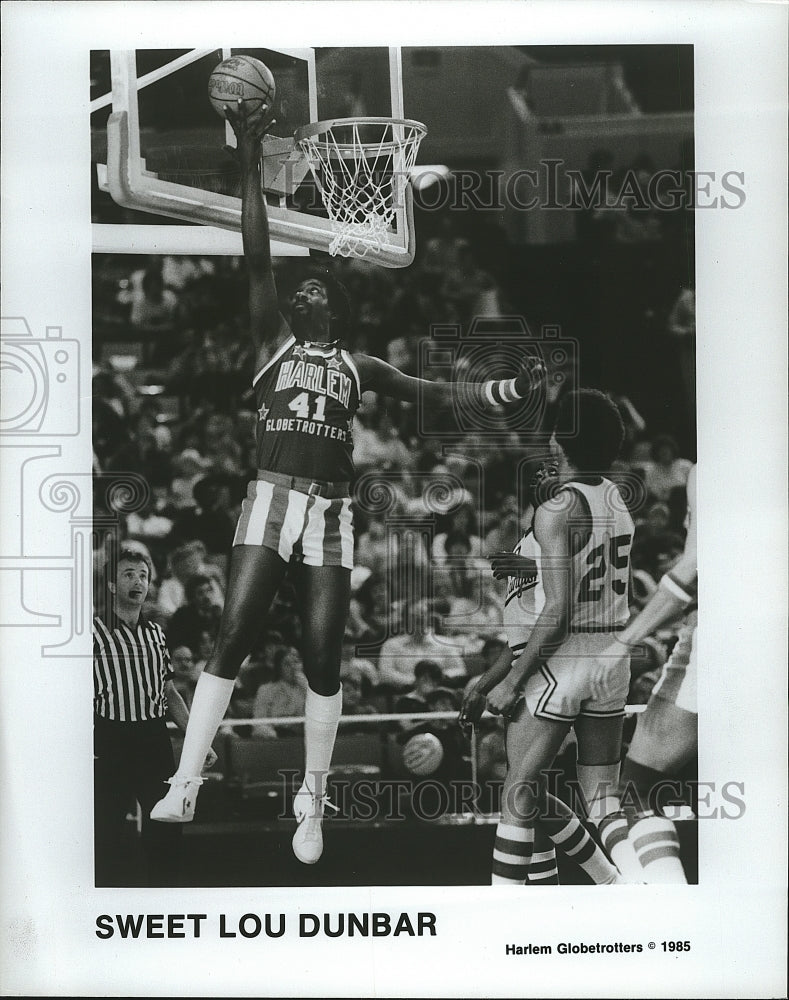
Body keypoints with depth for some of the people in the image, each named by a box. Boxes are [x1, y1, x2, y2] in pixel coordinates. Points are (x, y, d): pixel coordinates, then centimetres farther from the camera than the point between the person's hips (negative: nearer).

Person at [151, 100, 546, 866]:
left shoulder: (358, 365, 19)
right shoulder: (272, 341, 12)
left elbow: (436, 394, 21)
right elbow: (257, 259, 3)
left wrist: (511, 388, 9)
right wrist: (249, 161, -5)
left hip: (331, 514, 2)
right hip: (271, 500, -2)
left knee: (322, 660, -1)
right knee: (231, 640, -12)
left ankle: (312, 806, 9)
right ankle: (183, 789, -10)